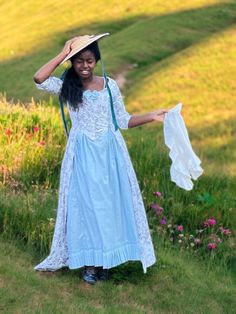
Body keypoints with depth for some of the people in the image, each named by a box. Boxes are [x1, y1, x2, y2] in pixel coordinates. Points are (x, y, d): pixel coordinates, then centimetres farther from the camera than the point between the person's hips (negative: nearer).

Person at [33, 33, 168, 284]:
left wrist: (151, 116, -2)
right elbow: (39, 79, -19)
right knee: (86, 204, 1)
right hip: (83, 154, -2)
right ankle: (89, 263, 10)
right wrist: (63, 54, -12)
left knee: (110, 203, 5)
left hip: (110, 152, 2)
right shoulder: (66, 87, 0)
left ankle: (105, 260, 17)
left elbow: (123, 121, 9)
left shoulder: (109, 85, 5)